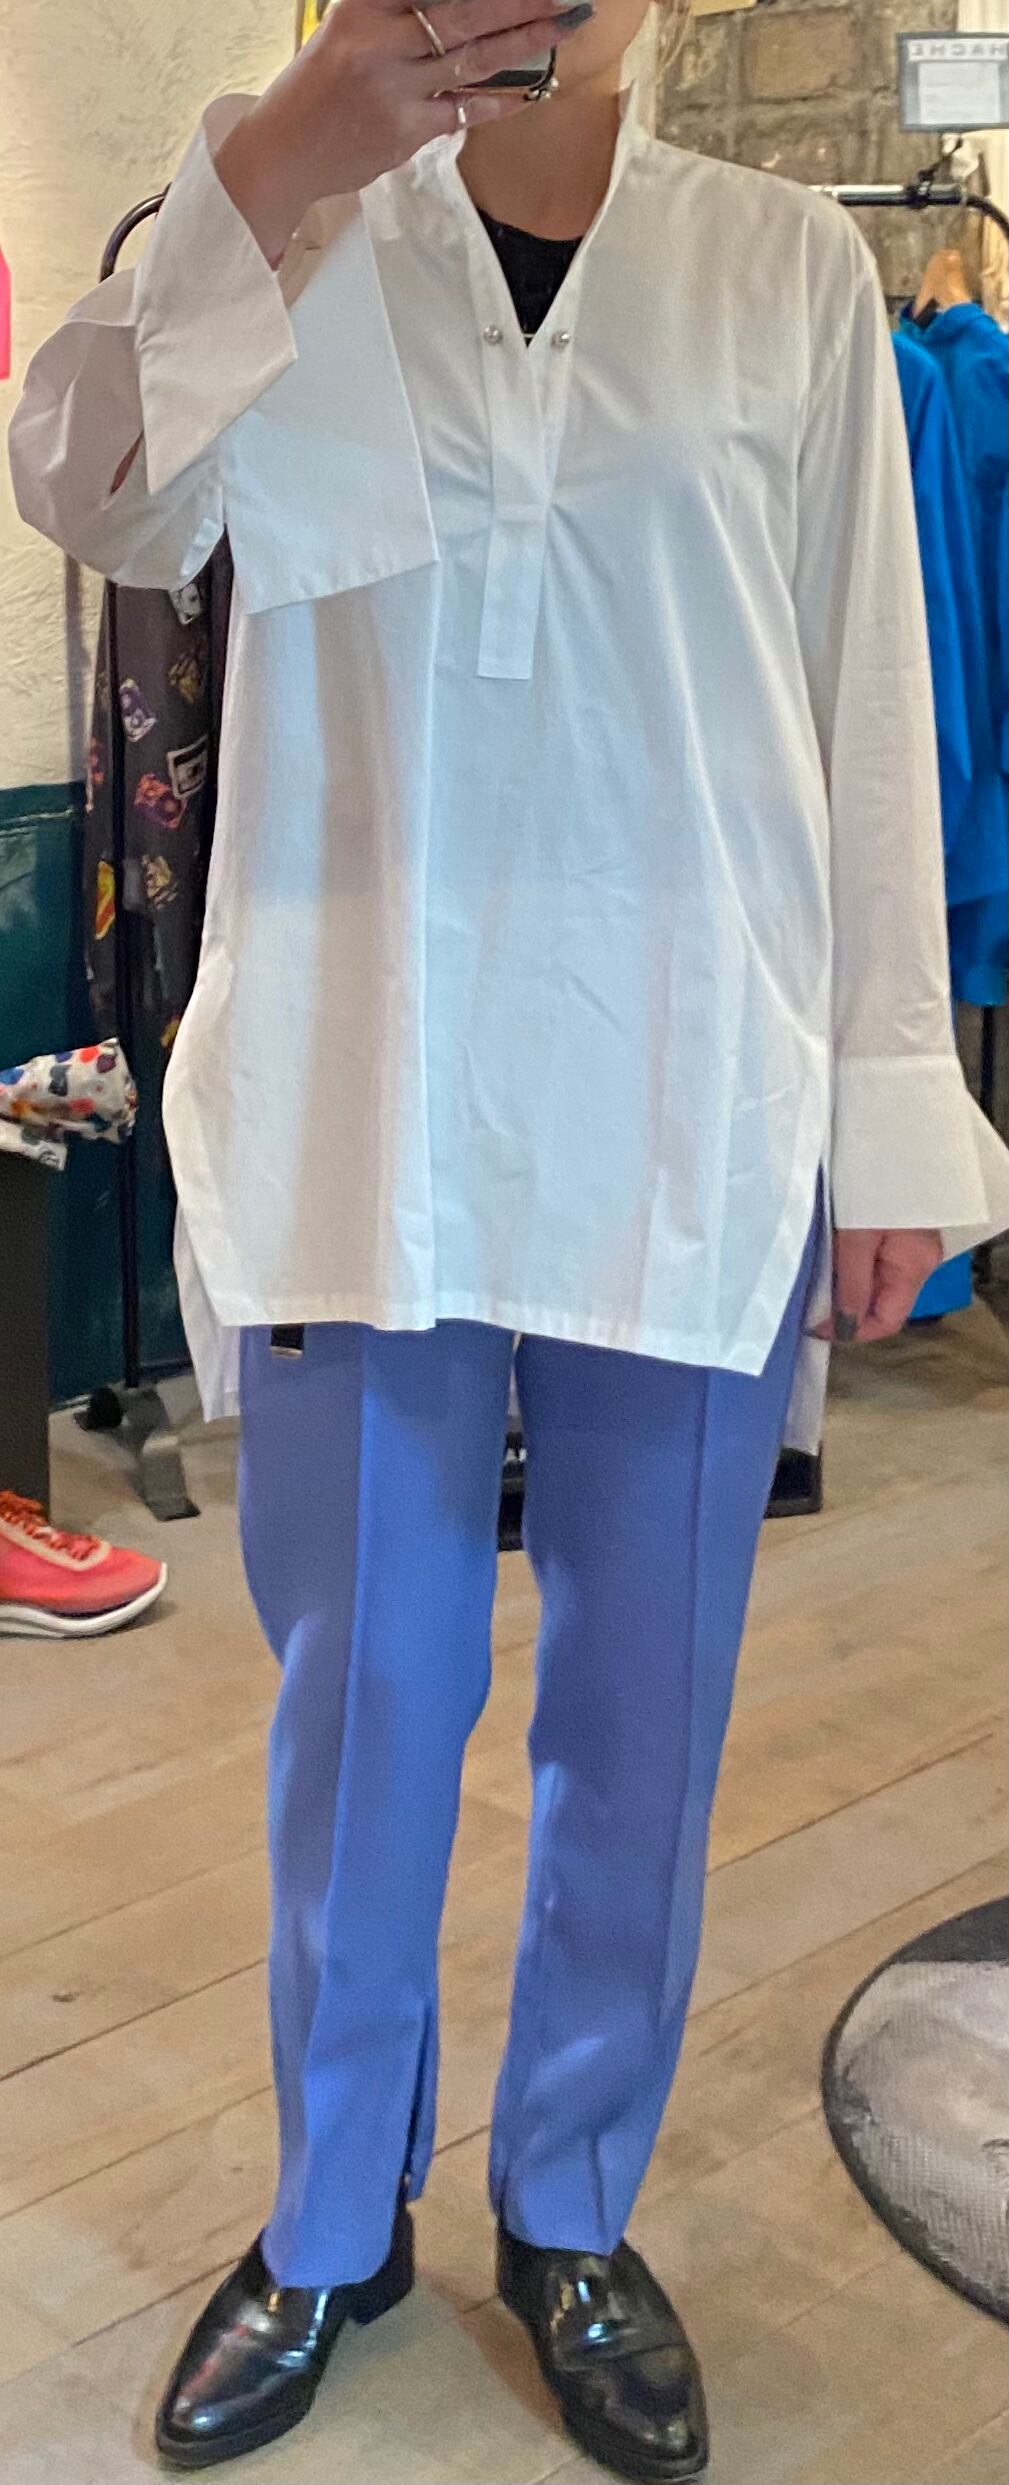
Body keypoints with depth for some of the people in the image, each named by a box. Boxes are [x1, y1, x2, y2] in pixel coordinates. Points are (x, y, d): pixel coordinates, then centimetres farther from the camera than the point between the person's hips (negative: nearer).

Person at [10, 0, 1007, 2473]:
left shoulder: (789, 269, 4)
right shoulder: (292, 246, 6)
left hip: (693, 1125, 0)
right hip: (359, 1117, 0)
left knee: (642, 1709, 10)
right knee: (360, 1699, 10)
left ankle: (572, 2213, 33)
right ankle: (332, 2218, 32)